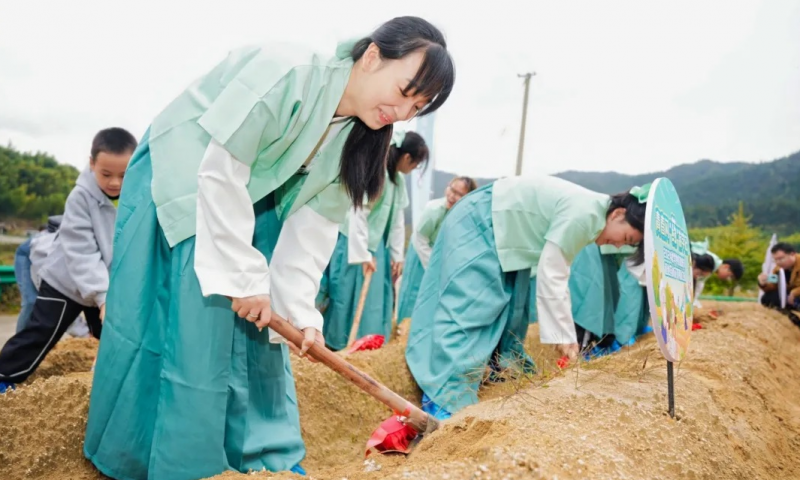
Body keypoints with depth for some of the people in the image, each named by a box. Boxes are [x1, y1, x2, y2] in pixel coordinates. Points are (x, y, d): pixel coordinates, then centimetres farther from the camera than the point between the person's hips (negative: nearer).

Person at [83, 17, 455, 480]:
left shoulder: (358, 136, -8)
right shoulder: (286, 73, -31)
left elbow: (315, 224, -8)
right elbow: (220, 172, -29)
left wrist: (300, 307, -15)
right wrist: (244, 275, -26)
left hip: (253, 199, 7)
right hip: (183, 178, -6)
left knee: (260, 323, 4)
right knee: (191, 319, -9)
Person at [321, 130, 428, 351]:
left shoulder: (399, 179, 6)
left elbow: (398, 219, 10)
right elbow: (357, 214, -23)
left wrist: (397, 254, 9)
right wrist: (362, 254, -21)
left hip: (378, 246, 8)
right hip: (355, 244, -8)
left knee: (374, 299, 11)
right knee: (349, 297, 1)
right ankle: (336, 346, 13)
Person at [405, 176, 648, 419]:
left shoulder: (592, 214, 4)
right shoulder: (582, 214, -26)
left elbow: (555, 272, 7)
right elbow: (550, 276, -26)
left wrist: (565, 332, 7)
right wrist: (563, 334, -20)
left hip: (502, 231, 11)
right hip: (477, 224, -10)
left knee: (511, 309, 13)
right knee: (466, 309, -15)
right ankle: (442, 399, -15)